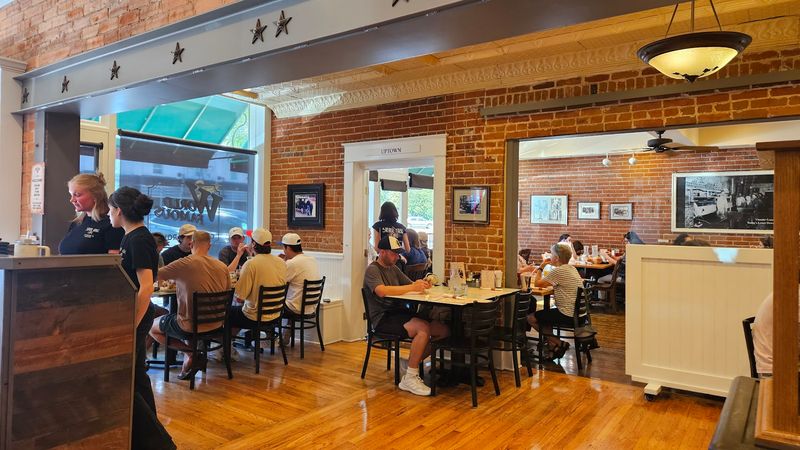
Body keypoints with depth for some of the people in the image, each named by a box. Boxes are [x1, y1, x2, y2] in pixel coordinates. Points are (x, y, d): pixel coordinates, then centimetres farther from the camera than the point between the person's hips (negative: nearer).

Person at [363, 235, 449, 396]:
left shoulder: (393, 268, 20)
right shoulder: (372, 270, -6)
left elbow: (411, 284, 16)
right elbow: (382, 291, -25)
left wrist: (421, 284, -8)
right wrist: (411, 288, -24)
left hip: (400, 313, 8)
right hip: (383, 318, -8)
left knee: (443, 330, -8)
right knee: (424, 328, -31)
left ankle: (412, 363, 4)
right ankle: (410, 379, -19)